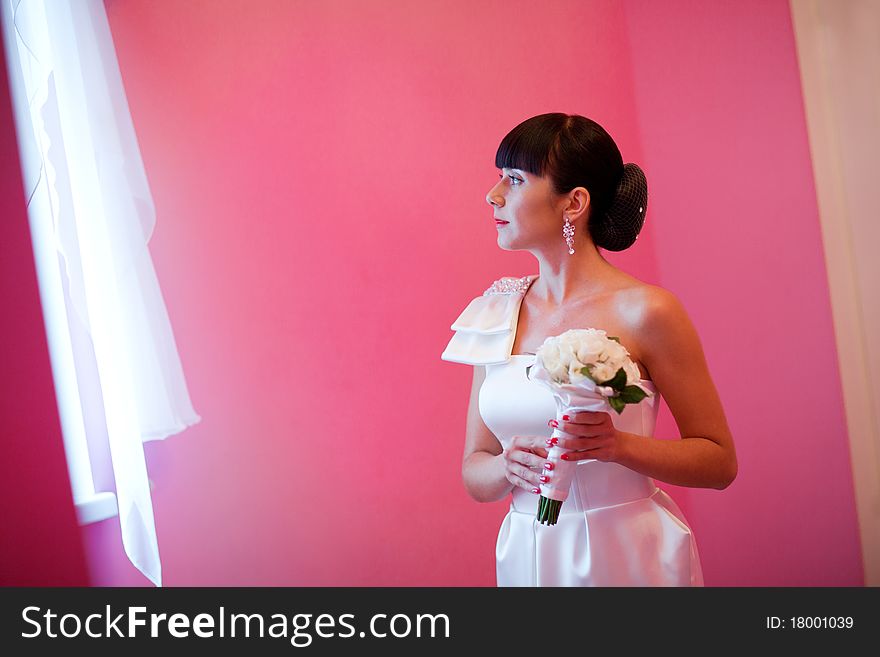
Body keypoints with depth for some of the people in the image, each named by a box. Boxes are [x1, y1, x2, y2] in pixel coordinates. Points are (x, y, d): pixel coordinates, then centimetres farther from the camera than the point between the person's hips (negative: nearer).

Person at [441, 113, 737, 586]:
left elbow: (720, 462, -8)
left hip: (631, 555, -3)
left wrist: (620, 446, -23)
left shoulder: (645, 311, -13)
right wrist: (509, 465, -18)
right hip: (528, 558, 4)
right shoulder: (497, 314, -1)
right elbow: (474, 473, 3)